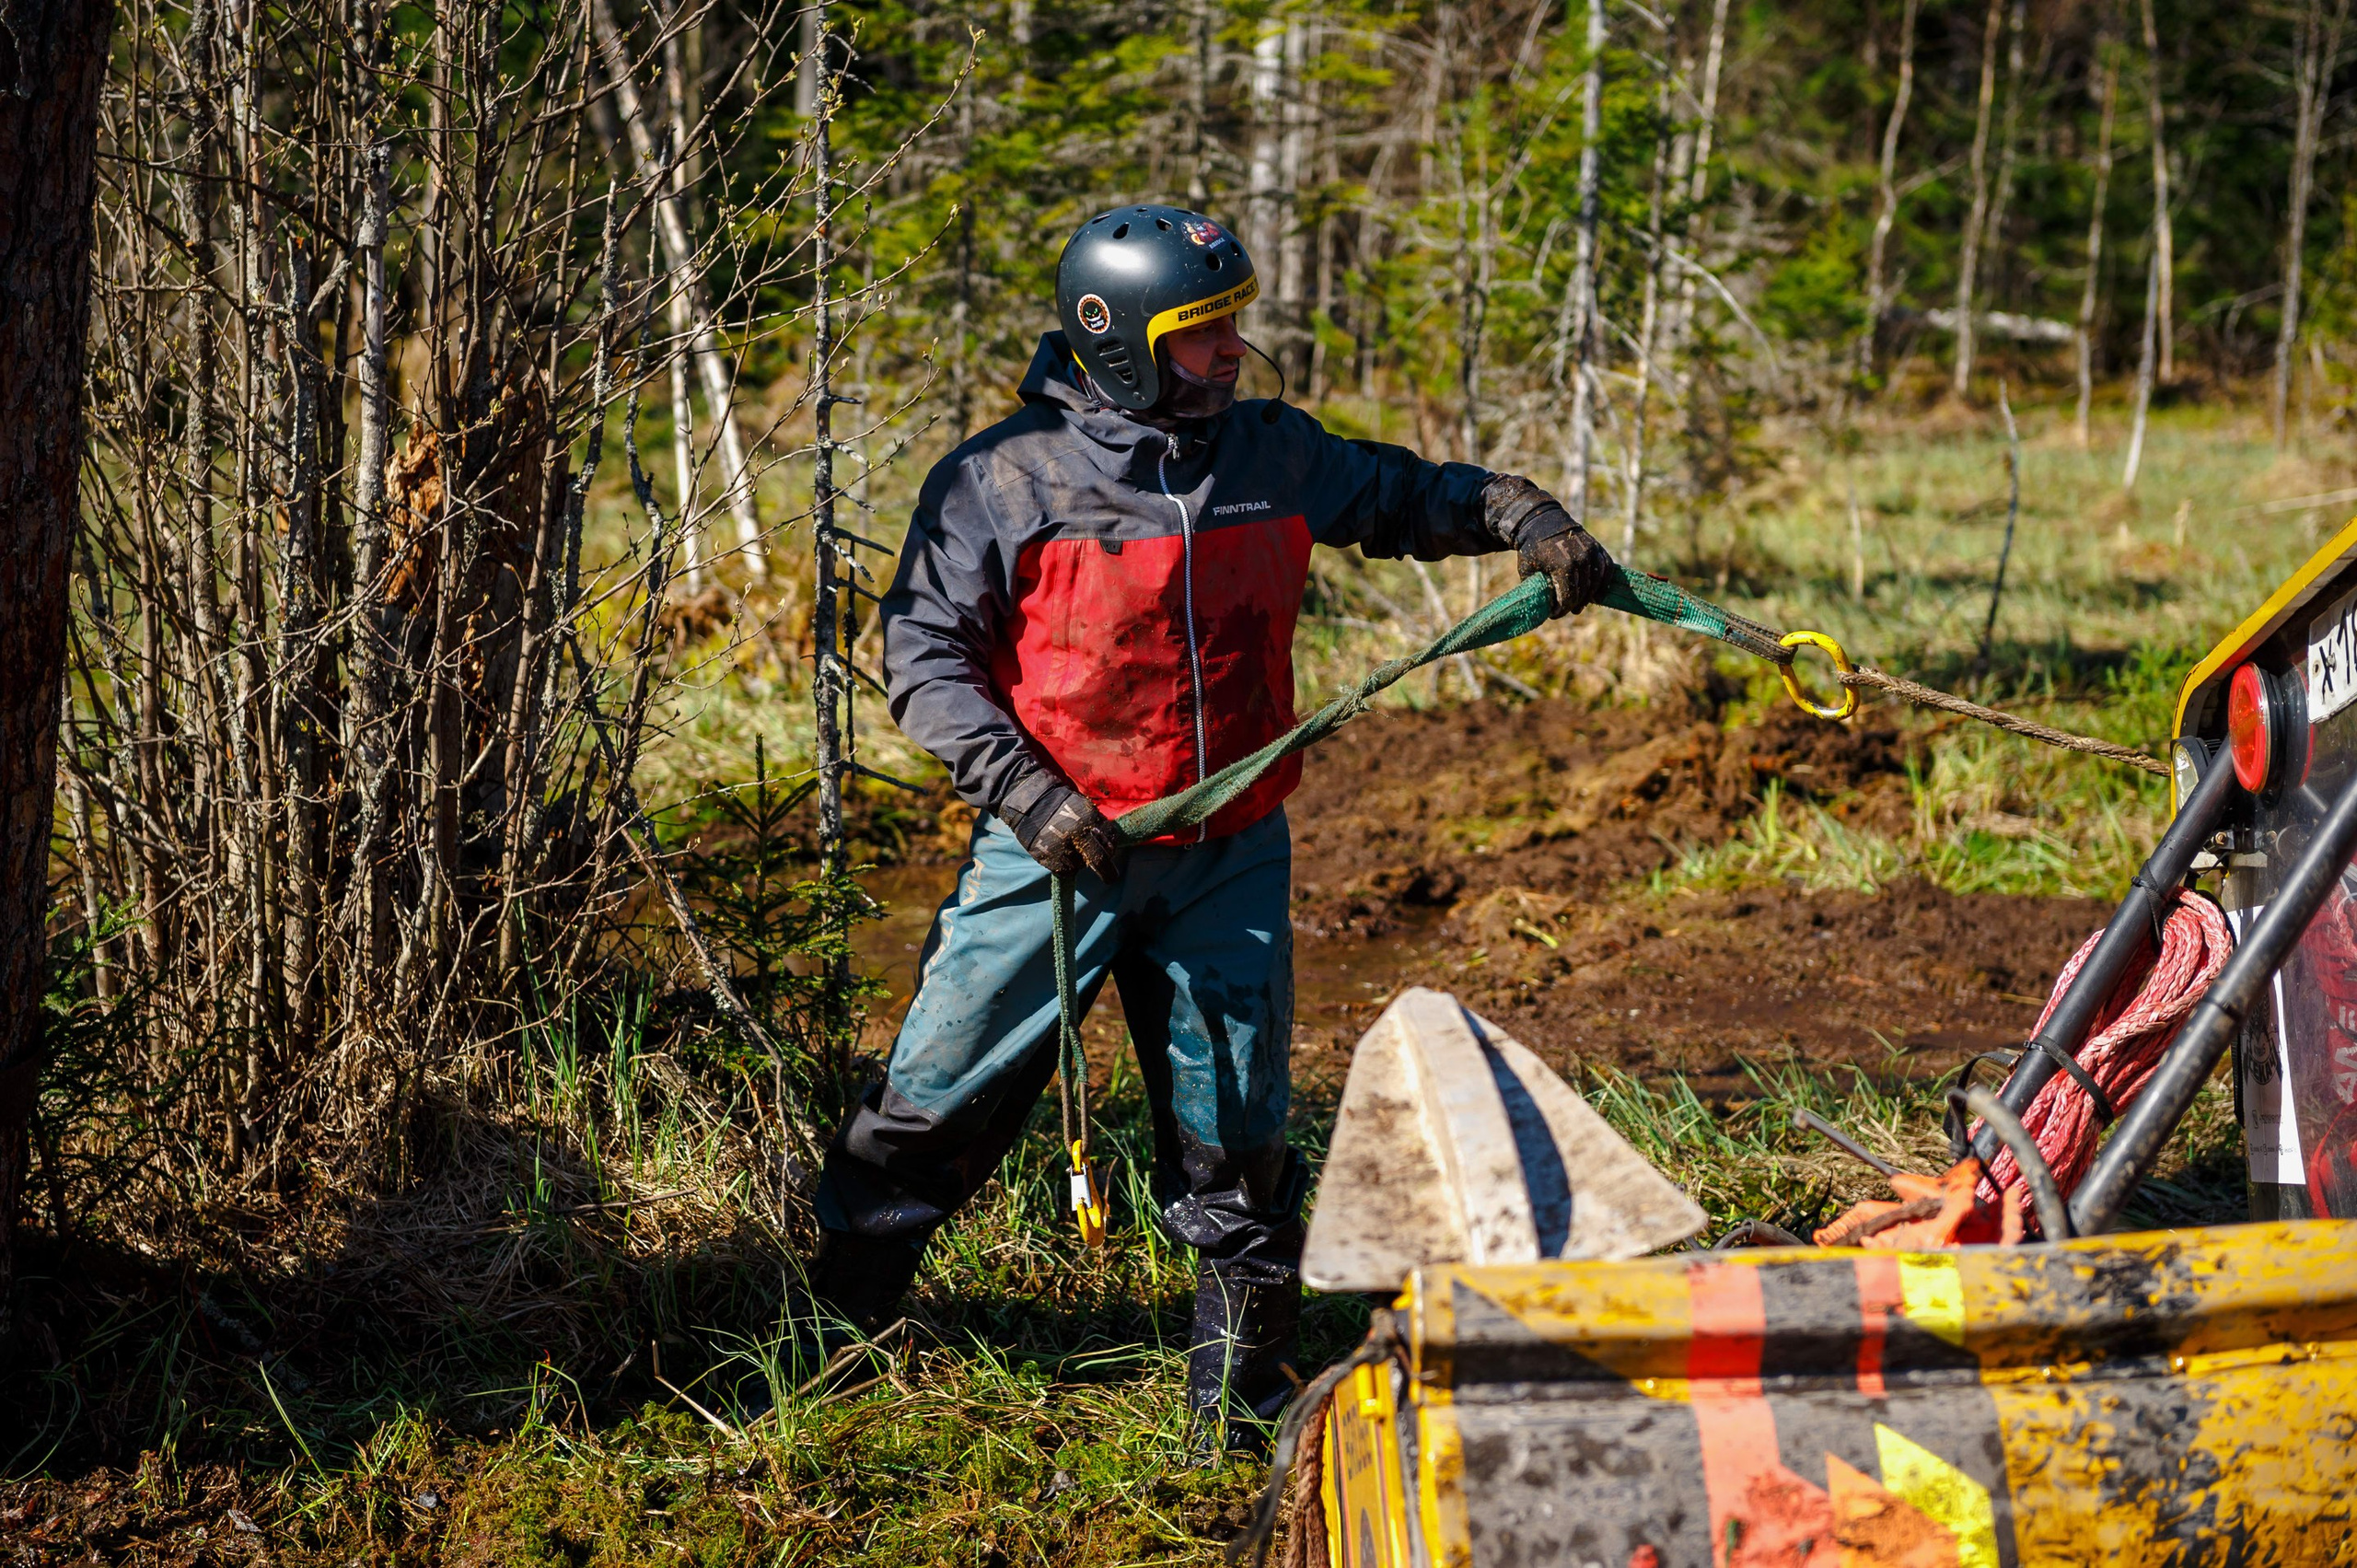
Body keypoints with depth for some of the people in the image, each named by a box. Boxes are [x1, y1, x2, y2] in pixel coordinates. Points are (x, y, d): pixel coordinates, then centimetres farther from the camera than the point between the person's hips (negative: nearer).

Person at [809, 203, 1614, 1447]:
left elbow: (1403, 497, 20)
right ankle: (830, 1319, 18)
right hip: (1056, 849, -3)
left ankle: (1240, 1378, 22)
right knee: (940, 1093, 1)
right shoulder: (1004, 480, -9)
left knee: (1234, 1129, 7)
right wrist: (1023, 791, -17)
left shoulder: (1270, 454, 4)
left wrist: (1524, 519, 4)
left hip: (1228, 861, 3)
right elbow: (924, 653, -7)